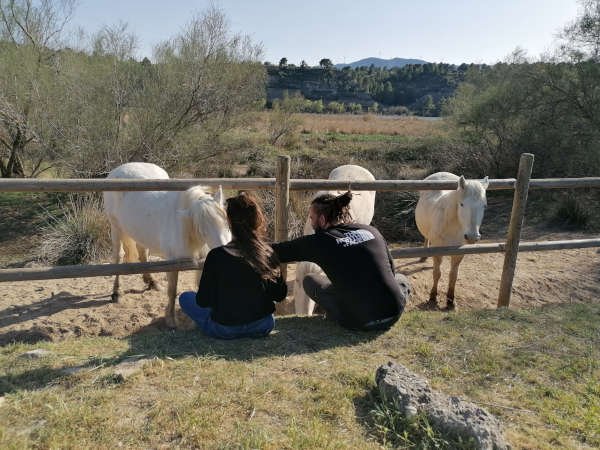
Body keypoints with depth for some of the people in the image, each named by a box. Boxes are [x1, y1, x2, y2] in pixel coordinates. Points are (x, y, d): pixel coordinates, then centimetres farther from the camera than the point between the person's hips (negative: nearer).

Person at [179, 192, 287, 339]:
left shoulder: (216, 255, -21)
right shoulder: (269, 254, -10)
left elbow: (202, 301, -13)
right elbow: (280, 295, -1)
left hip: (225, 329, -3)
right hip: (264, 327, 3)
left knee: (185, 297, 16)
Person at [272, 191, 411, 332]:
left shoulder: (319, 242, -5)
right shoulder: (371, 231, 7)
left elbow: (276, 251, 5)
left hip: (359, 321, -3)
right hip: (393, 315, 3)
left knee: (309, 280, 16)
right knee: (401, 278, 36)